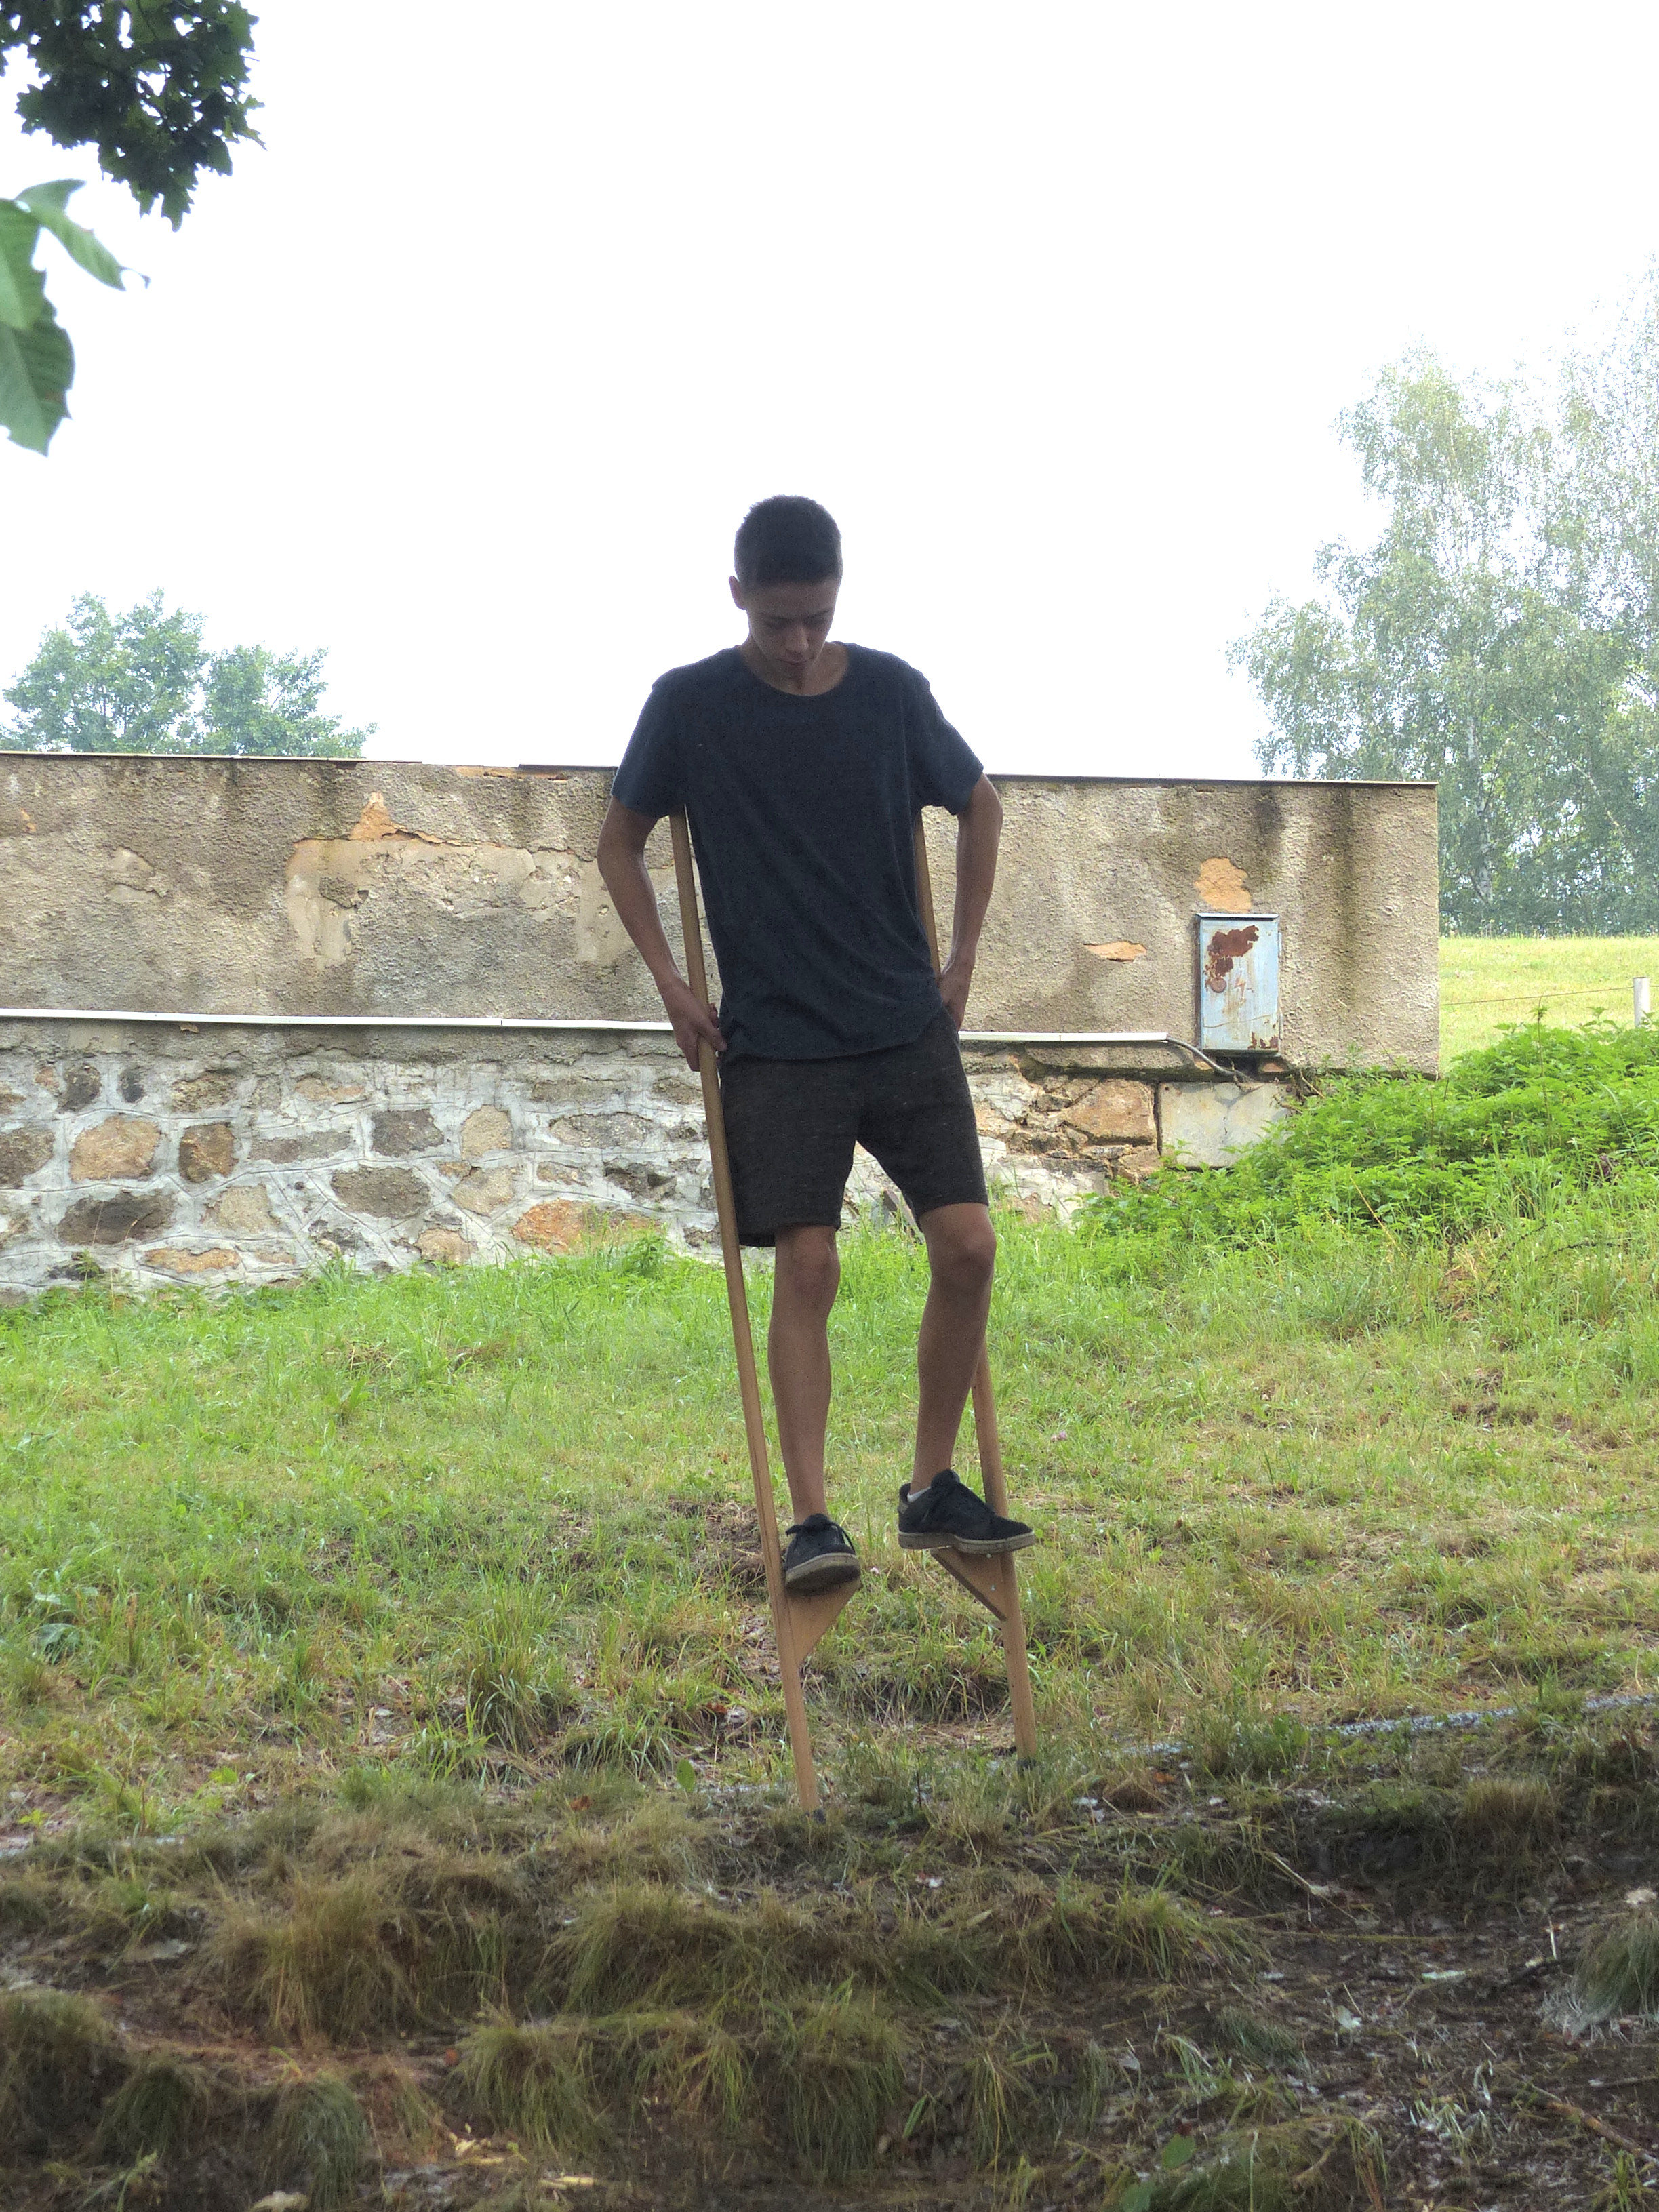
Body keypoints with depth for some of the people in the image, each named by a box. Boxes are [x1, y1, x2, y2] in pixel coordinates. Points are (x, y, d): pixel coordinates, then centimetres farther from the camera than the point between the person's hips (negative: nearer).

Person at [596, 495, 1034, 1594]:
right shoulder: (689, 705, -4)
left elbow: (981, 806, 16)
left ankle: (933, 1485, 9)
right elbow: (621, 843, 9)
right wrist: (671, 984, 1)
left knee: (968, 1244, -7)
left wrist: (962, 959, 11)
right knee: (807, 1262, -12)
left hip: (909, 1029, 2)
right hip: (775, 1042, -2)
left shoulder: (892, 691, 0)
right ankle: (811, 1518, -7)